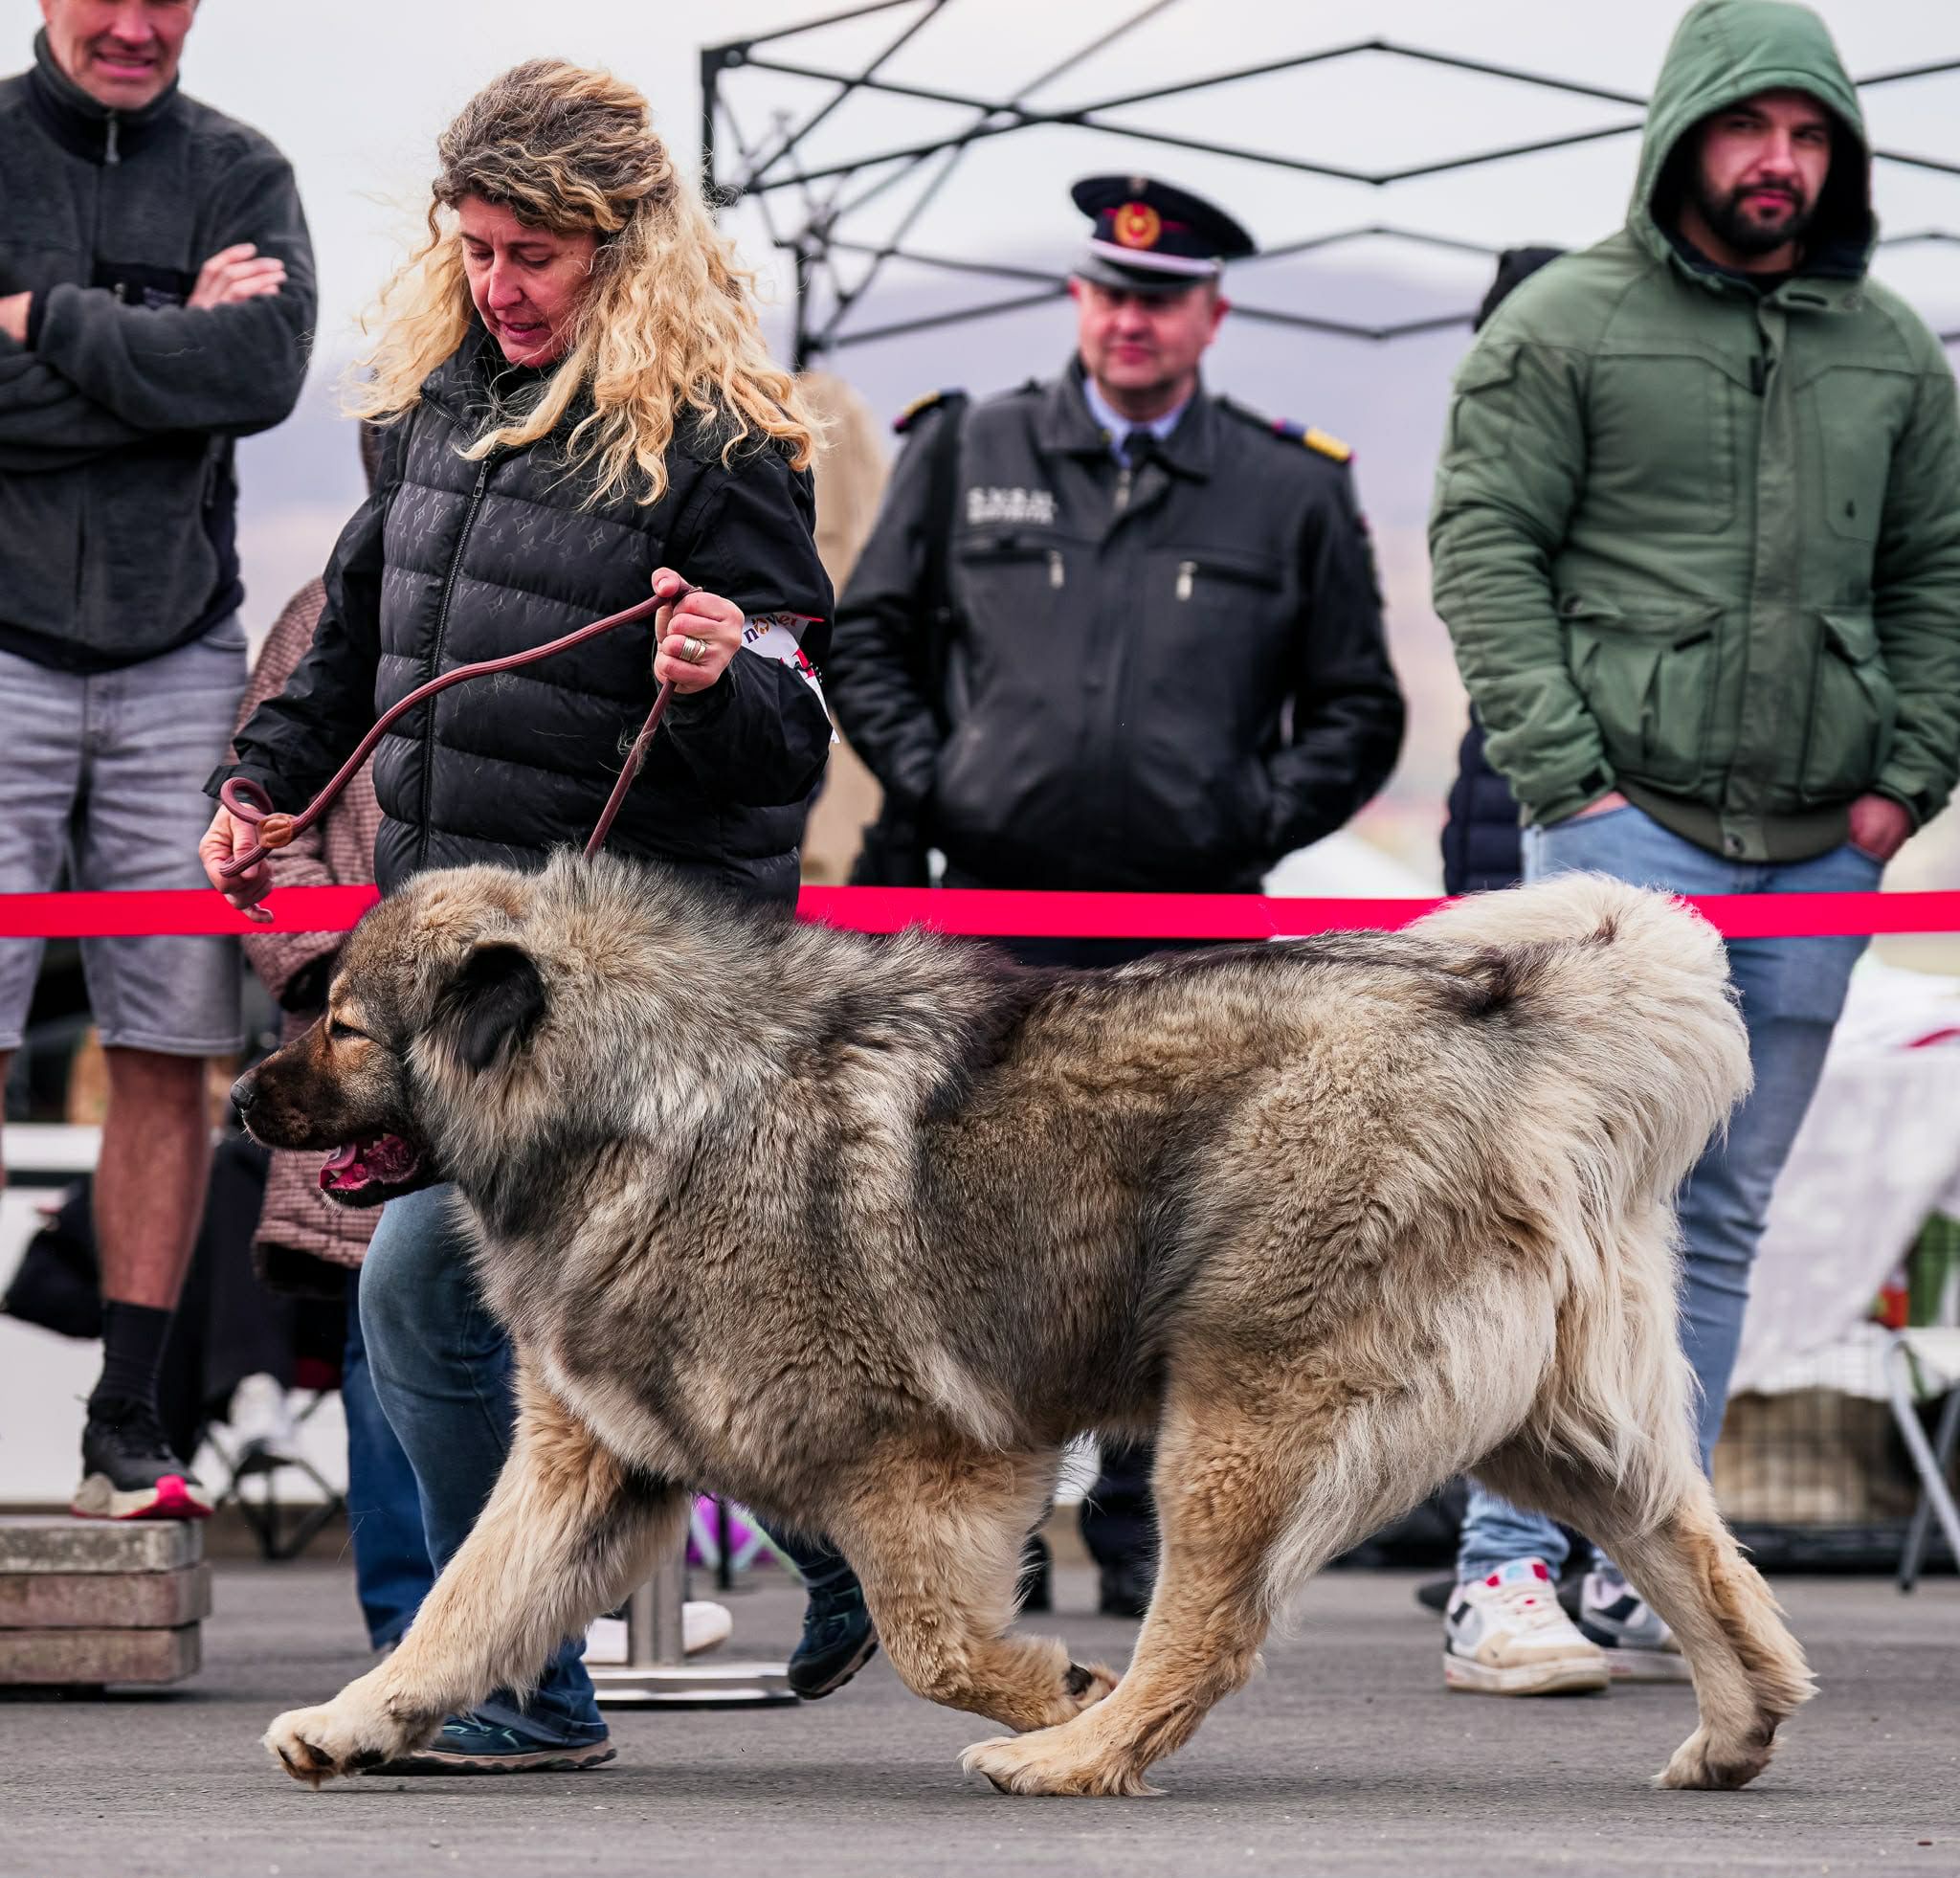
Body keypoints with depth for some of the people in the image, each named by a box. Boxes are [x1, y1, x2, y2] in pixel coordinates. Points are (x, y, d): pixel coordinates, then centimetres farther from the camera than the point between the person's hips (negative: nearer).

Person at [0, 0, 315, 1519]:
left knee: (171, 1048, 2)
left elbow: (265, 370, -10)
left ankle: (129, 1422, 10)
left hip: (178, 662, 2)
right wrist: (163, 351, -10)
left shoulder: (240, 176, 8)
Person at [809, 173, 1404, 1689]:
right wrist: (929, 782, 2)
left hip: (1192, 931, 0)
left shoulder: (1295, 492, 8)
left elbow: (1359, 709, 14)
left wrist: (1261, 817, 0)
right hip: (998, 907, 0)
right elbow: (867, 636, 15)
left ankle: (1147, 1535, 13)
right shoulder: (966, 455, 8)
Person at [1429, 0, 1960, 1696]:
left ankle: (1644, 1576, 13)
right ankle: (1508, 1571, -9)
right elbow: (1484, 543, -3)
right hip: (1627, 824, -5)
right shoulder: (1567, 324, -1)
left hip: (1818, 852, 5)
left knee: (1725, 1218, 7)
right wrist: (1561, 770, -12)